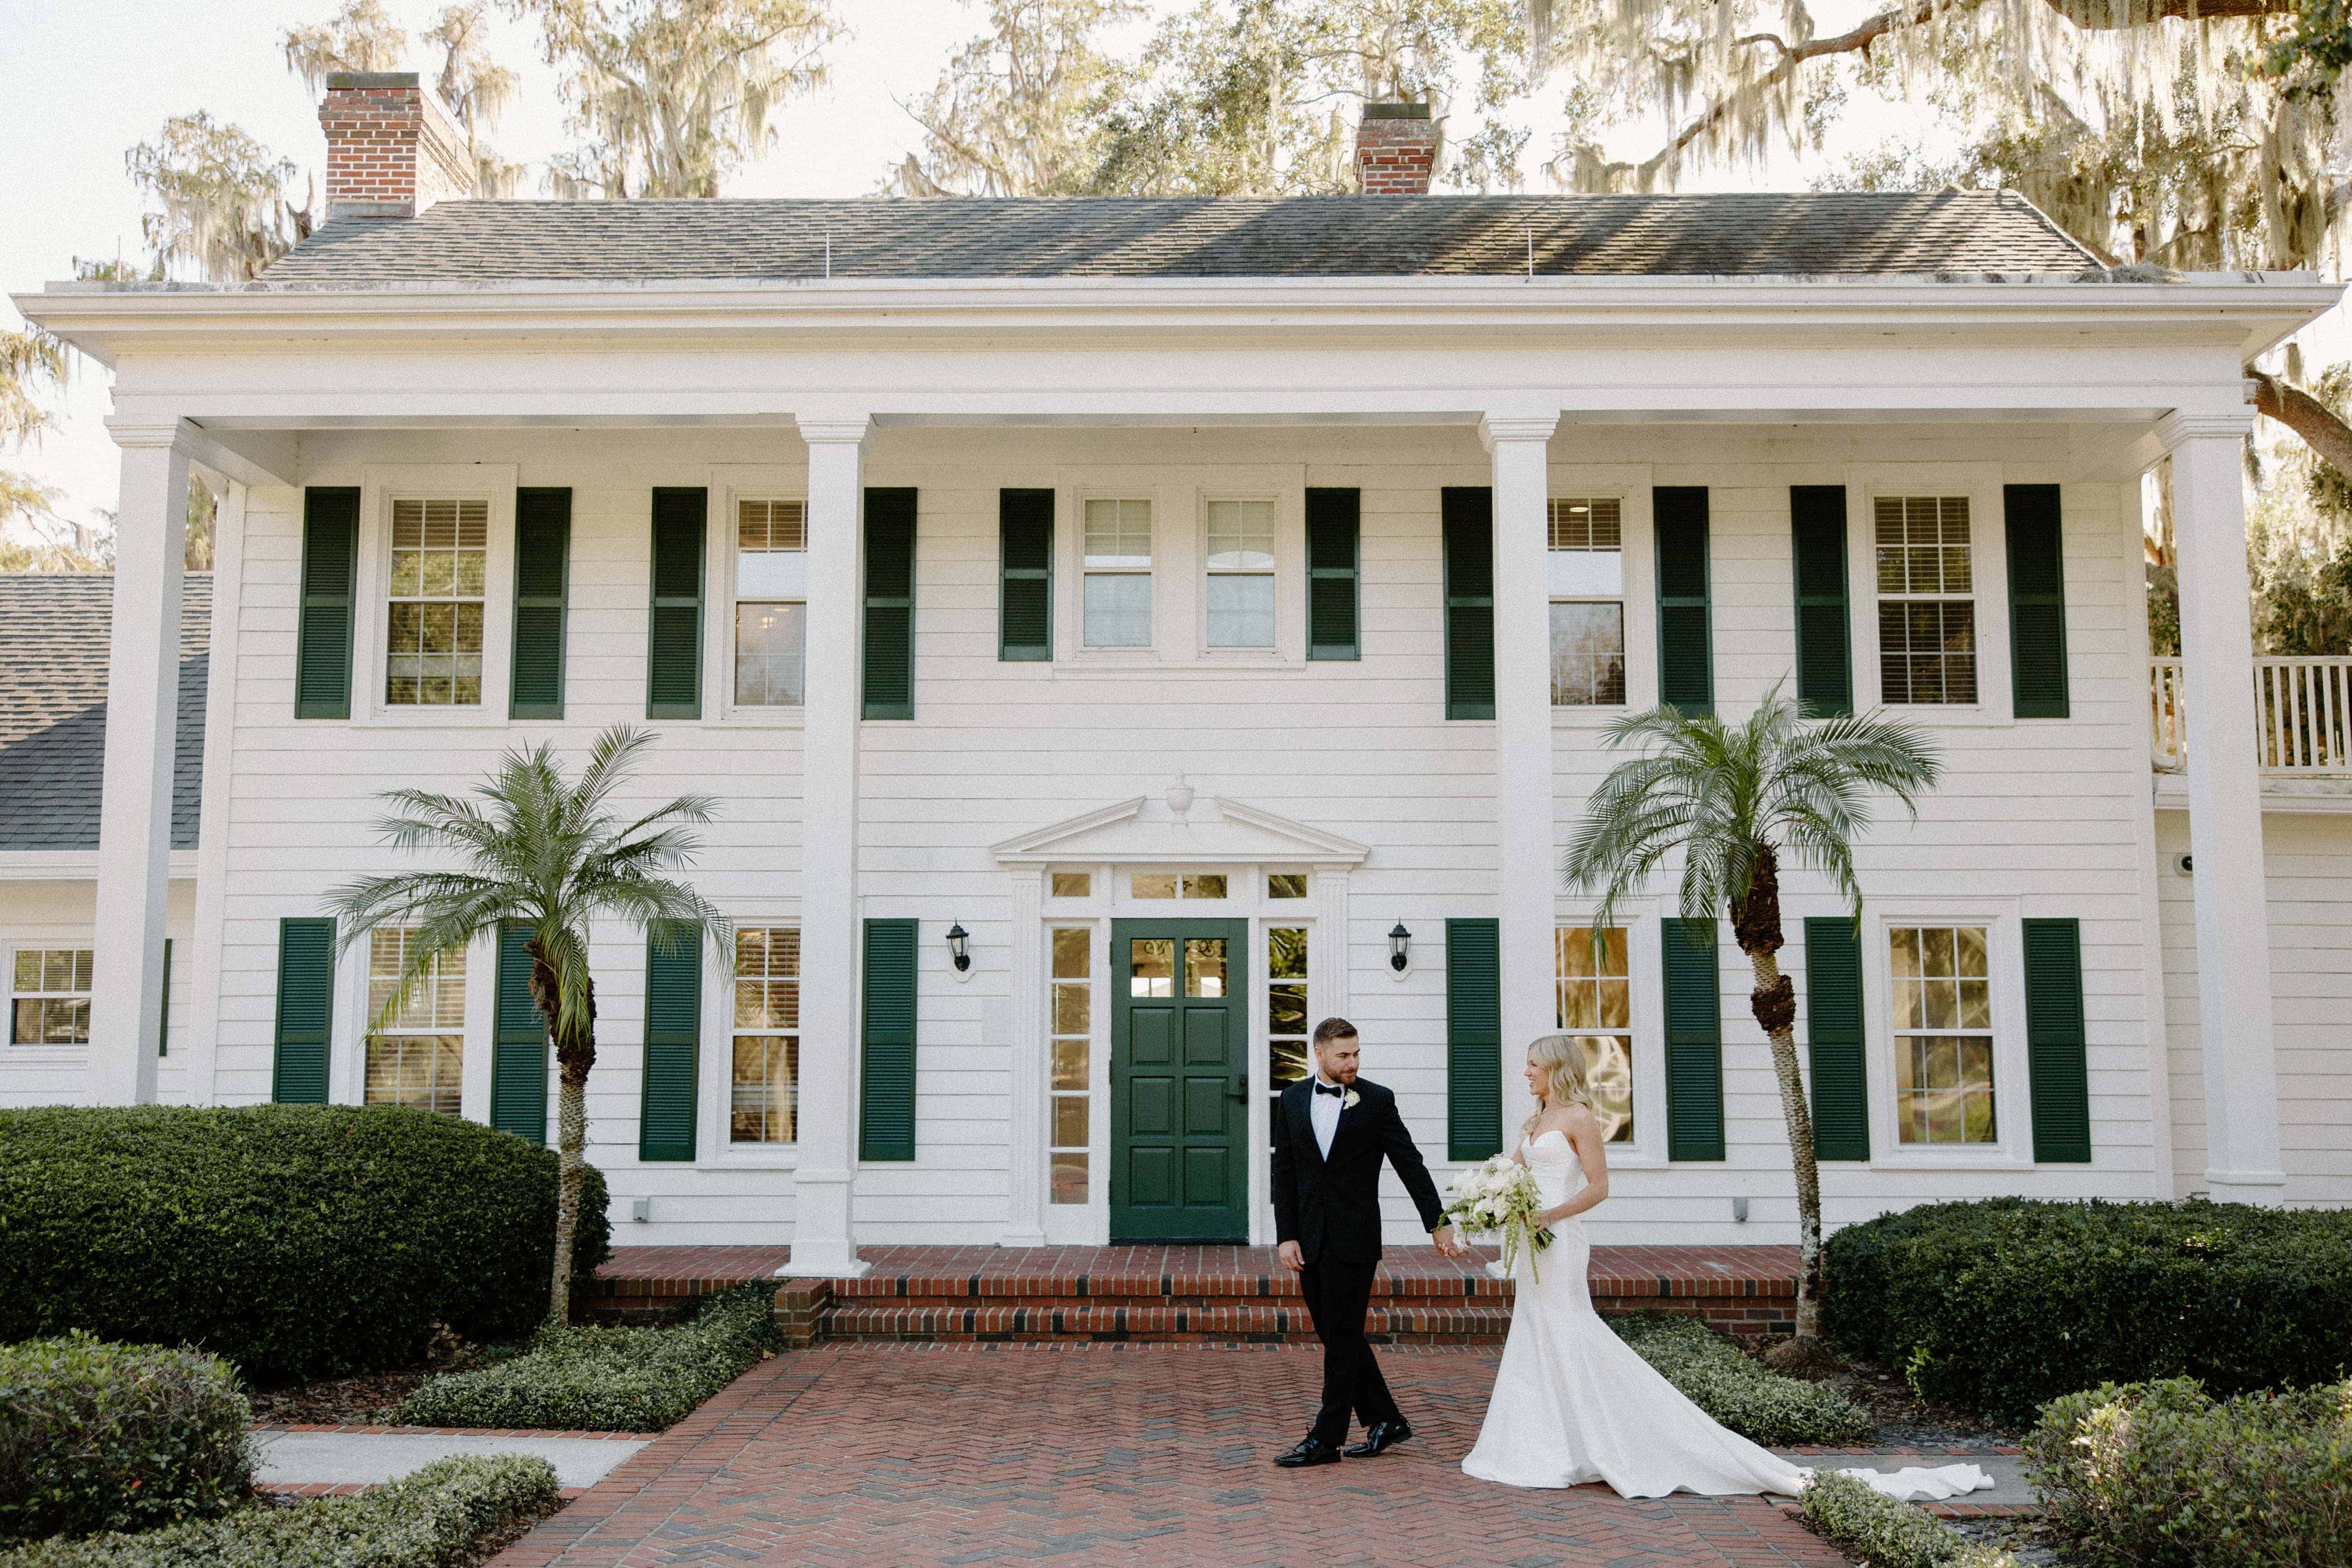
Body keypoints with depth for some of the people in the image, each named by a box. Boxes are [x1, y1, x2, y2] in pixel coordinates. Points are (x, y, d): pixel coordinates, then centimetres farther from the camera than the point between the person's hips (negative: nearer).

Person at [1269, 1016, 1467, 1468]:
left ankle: (1327, 1440, 5)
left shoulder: (1377, 1100, -3)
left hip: (1354, 1238, -4)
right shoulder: (1292, 1100, 7)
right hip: (1310, 1240, 5)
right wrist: (1286, 1236, 1)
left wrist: (1438, 1224, -5)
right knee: (1335, 1336, 10)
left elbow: (1411, 1164, -2)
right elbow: (1284, 1173, 8)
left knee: (1342, 1337, -2)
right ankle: (1386, 1422, 23)